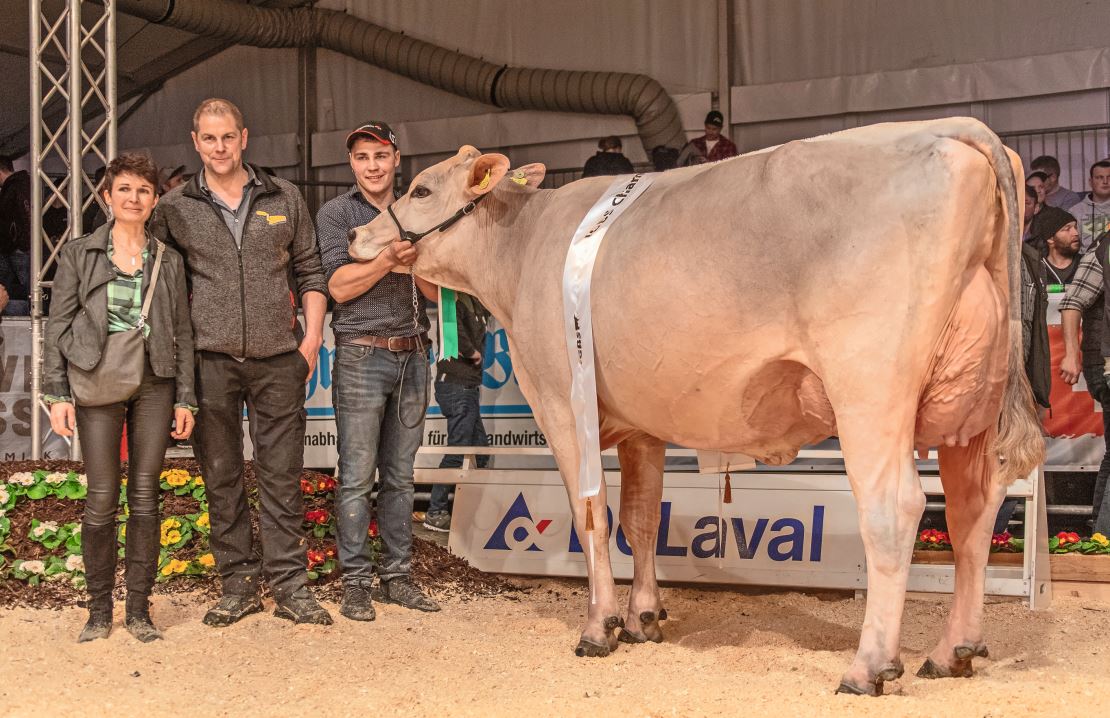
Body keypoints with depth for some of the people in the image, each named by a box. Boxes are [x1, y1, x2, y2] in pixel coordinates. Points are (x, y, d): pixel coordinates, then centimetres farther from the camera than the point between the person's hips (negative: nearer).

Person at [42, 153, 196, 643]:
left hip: (154, 383, 2)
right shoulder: (78, 255, 5)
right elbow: (58, 326, 4)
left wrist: (185, 399, 5)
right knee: (102, 498, -4)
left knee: (145, 497, 3)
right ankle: (99, 611, 8)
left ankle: (139, 610, 11)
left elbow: (182, 332, 10)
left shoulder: (168, 261, 10)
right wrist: (57, 394, -3)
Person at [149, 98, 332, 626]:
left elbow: (309, 271, 12)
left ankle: (290, 586, 10)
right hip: (210, 360, 0)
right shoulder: (174, 209, 5)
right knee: (221, 477, 6)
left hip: (279, 359, 0)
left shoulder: (283, 199, 9)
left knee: (281, 474, 3)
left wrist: (313, 334, 1)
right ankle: (238, 584, 16)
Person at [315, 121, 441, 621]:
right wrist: (387, 259, -20)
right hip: (361, 357, -4)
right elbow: (338, 285, -9)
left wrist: (414, 261, -10)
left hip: (412, 356, 4)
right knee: (357, 476, -3)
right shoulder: (336, 214, 2)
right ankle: (355, 581, 2)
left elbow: (432, 291, 10)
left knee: (400, 475, 9)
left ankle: (397, 575, 14)